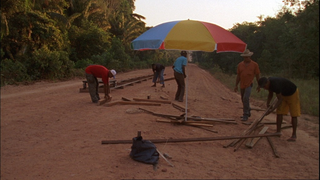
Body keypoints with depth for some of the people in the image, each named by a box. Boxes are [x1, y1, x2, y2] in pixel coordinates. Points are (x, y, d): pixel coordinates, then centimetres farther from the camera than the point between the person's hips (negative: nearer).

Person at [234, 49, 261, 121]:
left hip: (249, 84, -4)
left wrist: (259, 85, 3)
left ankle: (245, 115, -11)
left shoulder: (254, 64, -3)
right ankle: (248, 112, 35)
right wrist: (236, 85, 7)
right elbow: (238, 76, 9)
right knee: (243, 100, 14)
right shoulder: (240, 65, 4)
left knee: (246, 98, -19)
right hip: (242, 85, 4)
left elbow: (257, 75, 2)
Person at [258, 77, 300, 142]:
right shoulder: (269, 82, -13)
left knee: (294, 115, -4)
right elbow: (270, 94, 3)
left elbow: (280, 99, -32)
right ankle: (278, 132, 7)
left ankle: (294, 135, 3)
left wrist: (272, 109, -36)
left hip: (293, 93, -8)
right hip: (283, 94, 8)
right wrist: (268, 103, -10)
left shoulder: (275, 84, -38)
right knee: (279, 113, 1)